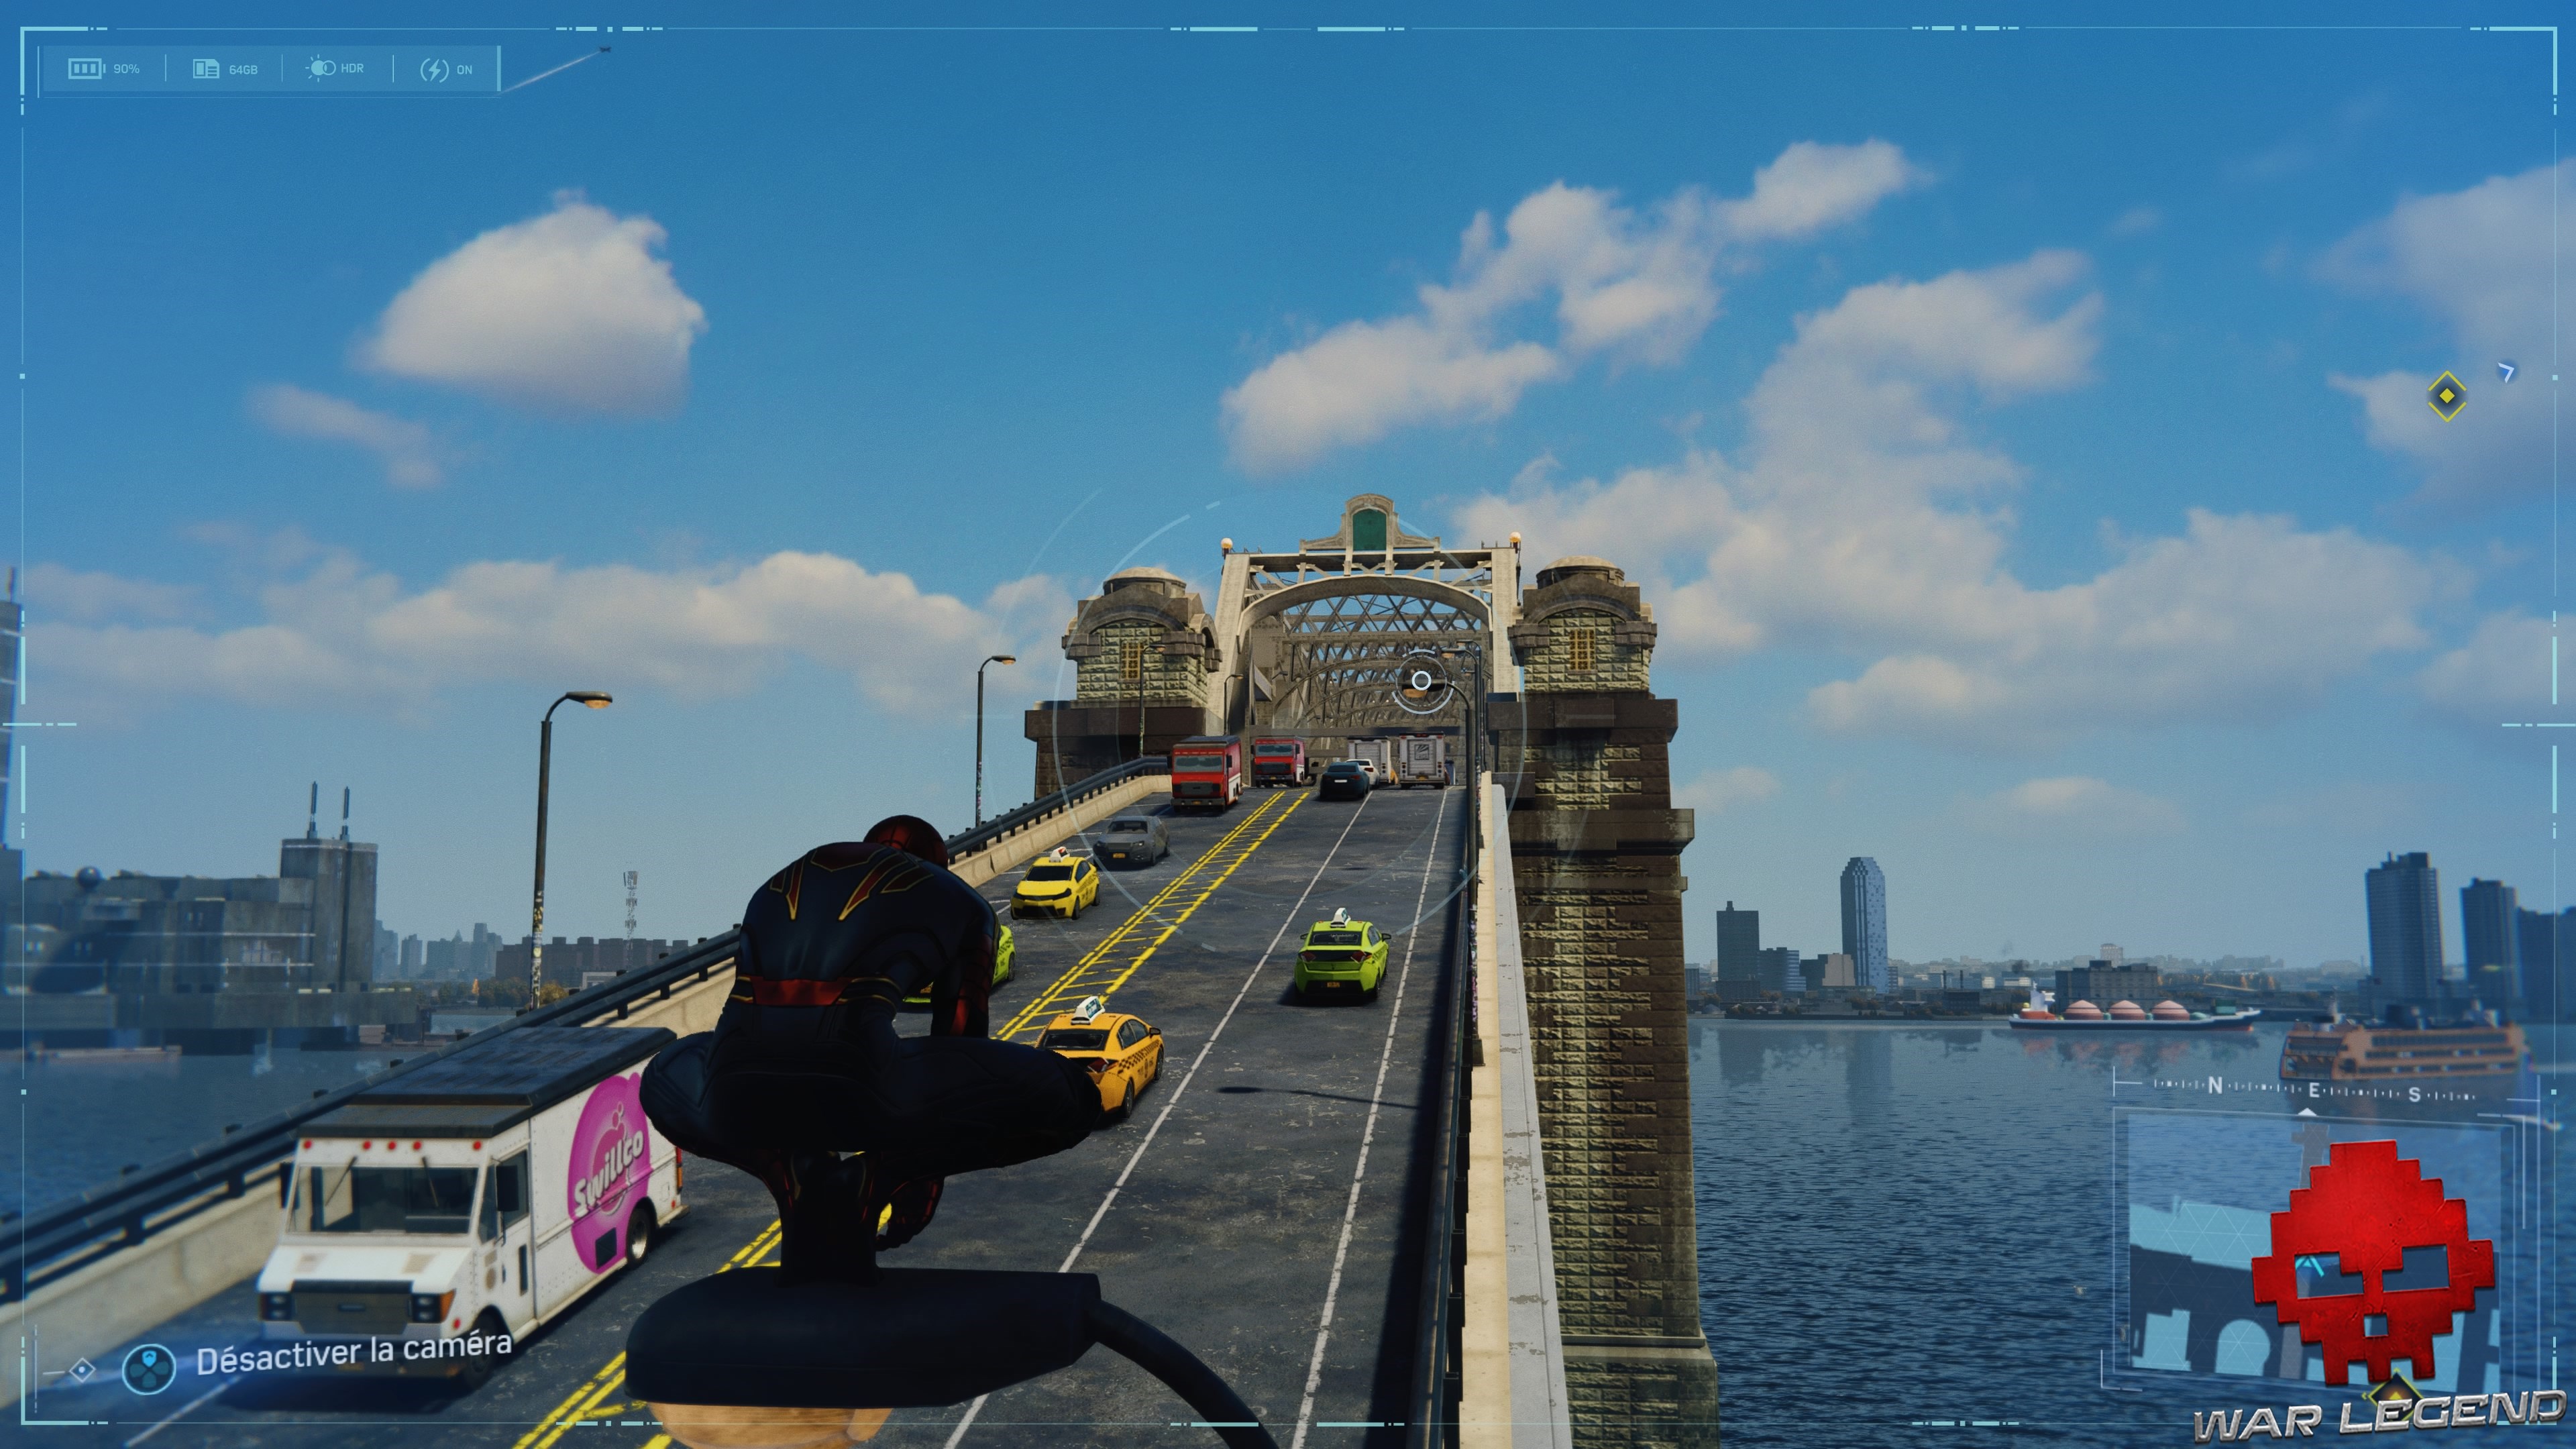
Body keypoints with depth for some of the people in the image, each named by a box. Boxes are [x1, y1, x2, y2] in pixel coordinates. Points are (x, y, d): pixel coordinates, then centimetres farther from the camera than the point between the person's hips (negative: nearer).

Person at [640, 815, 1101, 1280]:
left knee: (667, 1074, 42)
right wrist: (926, 1178, 41)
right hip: (855, 1082, -4)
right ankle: (871, 1180, 6)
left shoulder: (777, 887, 34)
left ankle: (792, 1174, 16)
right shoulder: (959, 902, 24)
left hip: (732, 1100, 4)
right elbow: (960, 1038, 28)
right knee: (1068, 1098, 13)